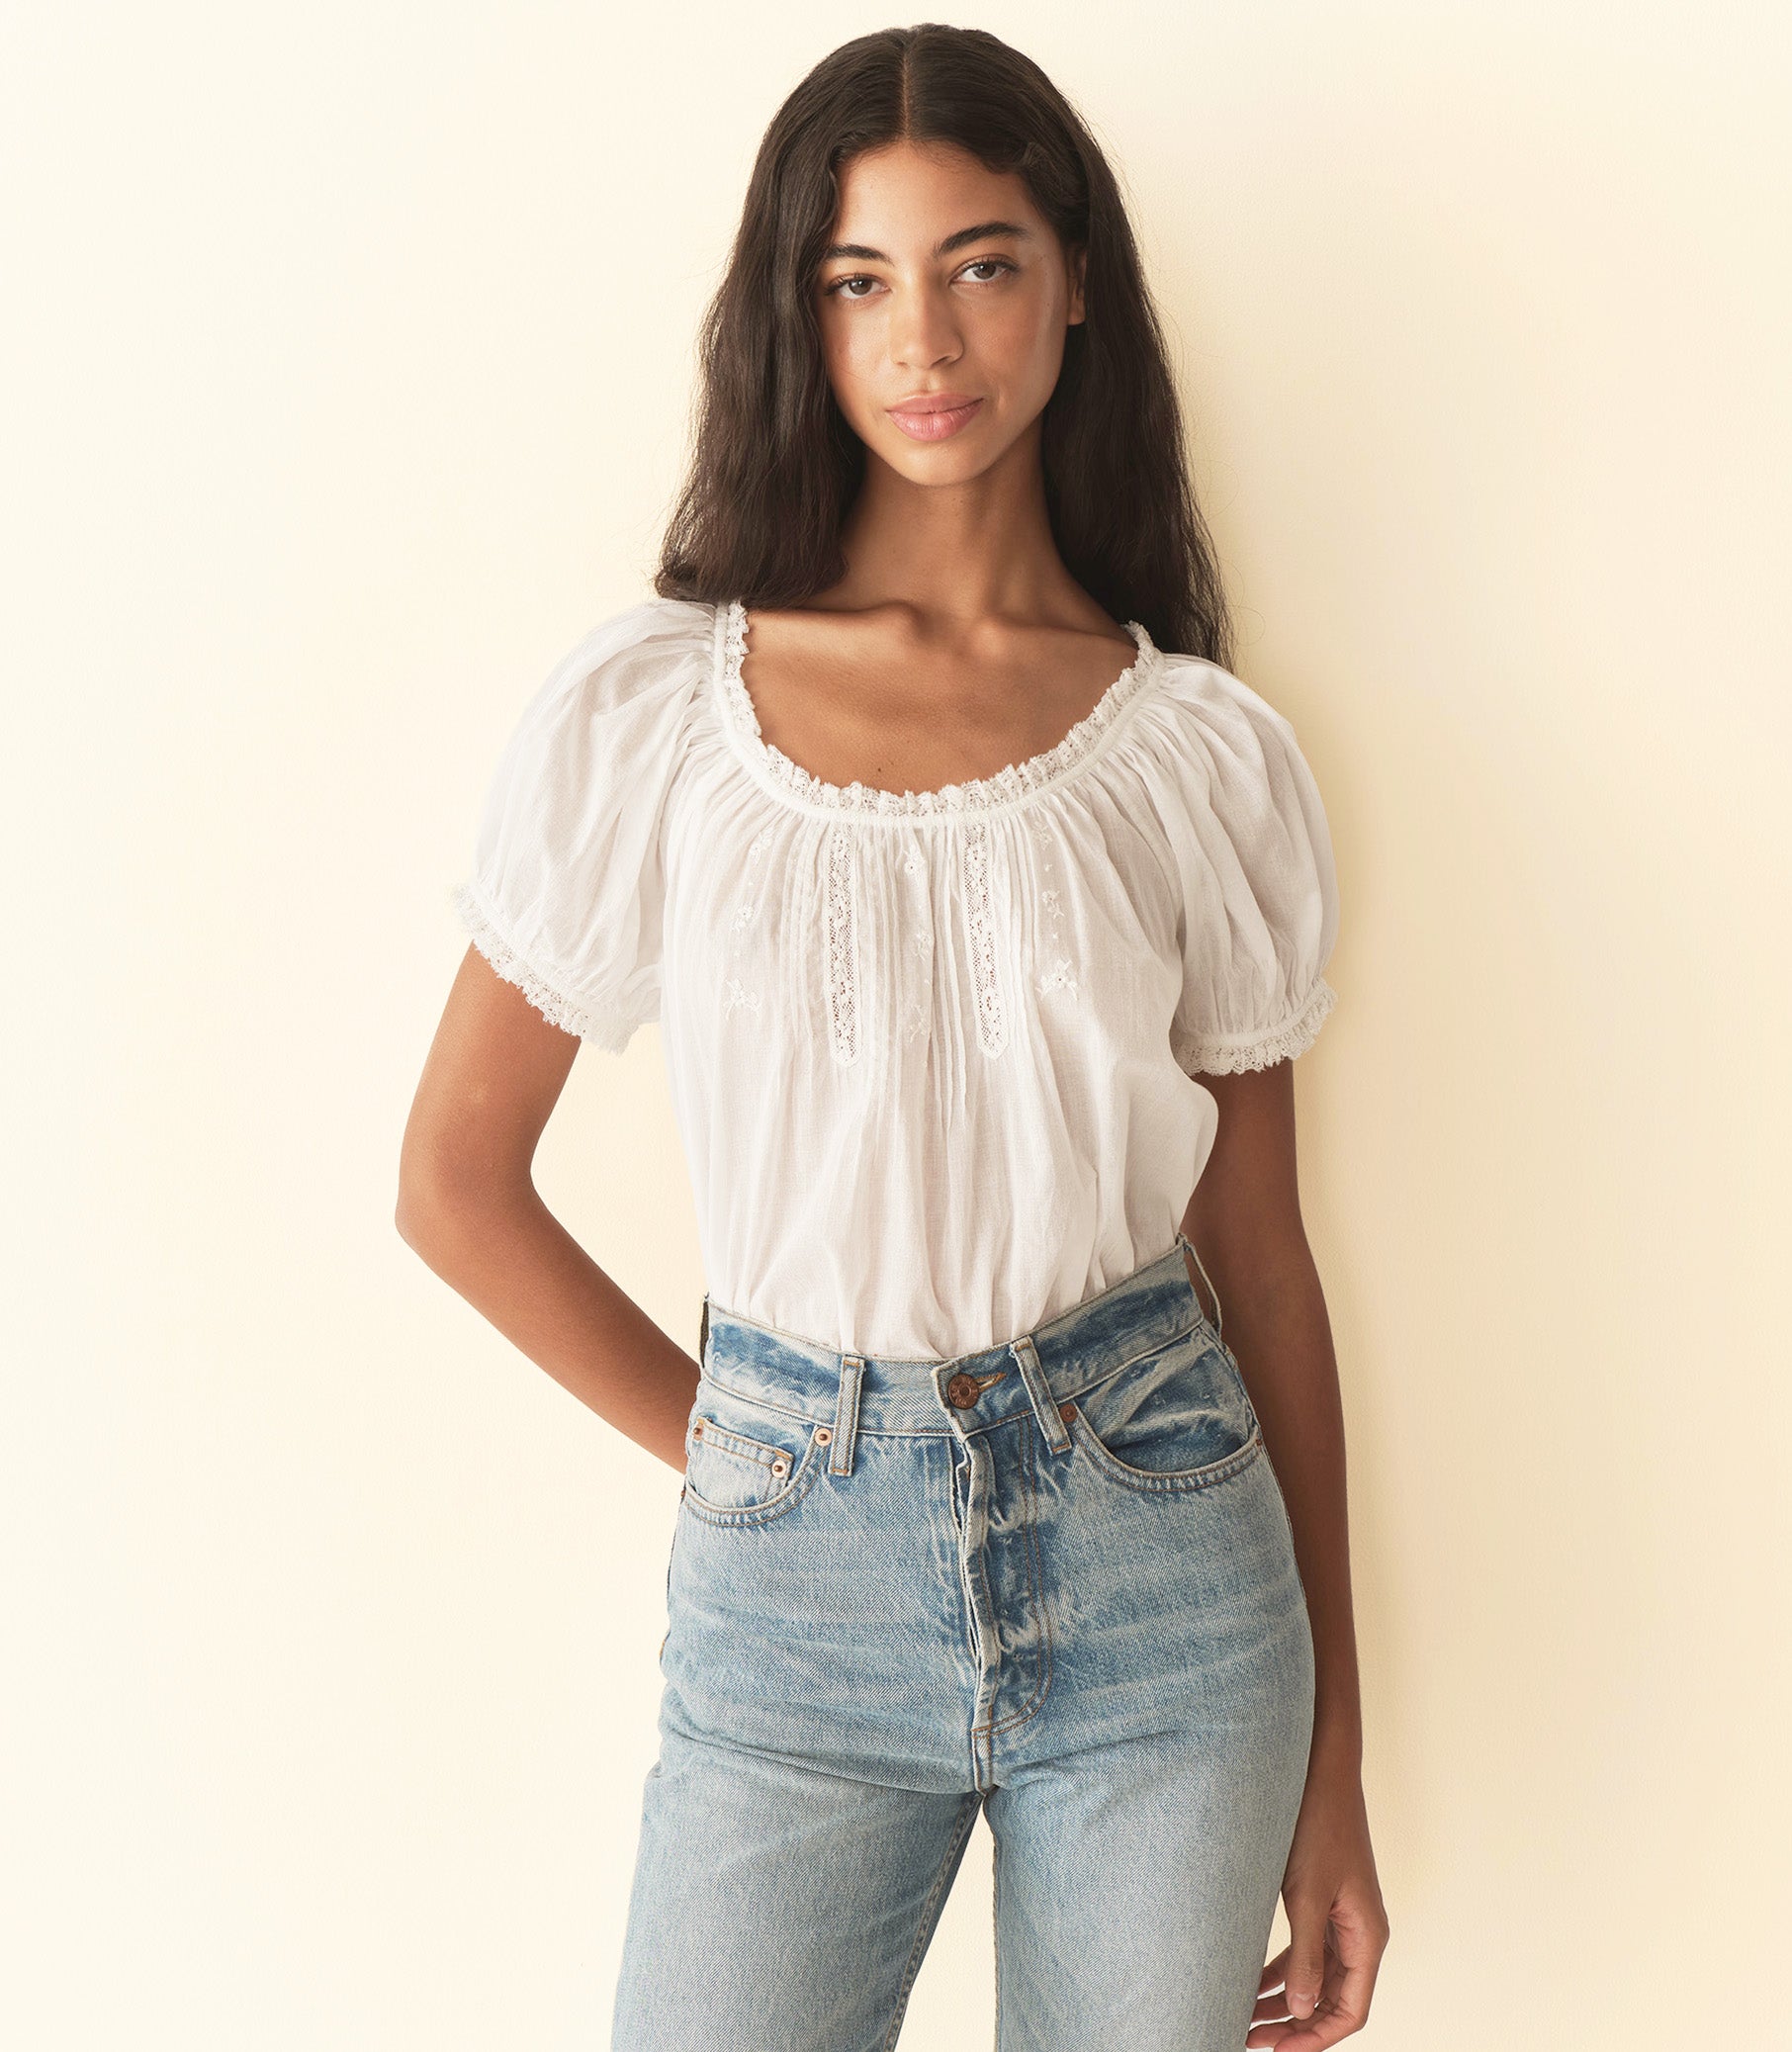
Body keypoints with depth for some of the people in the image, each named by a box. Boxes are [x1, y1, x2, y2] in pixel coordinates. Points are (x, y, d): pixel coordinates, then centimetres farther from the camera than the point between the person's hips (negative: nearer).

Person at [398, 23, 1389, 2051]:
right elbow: (454, 1178, 4)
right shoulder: (647, 711, -3)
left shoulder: (1206, 752, 0)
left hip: (1160, 1555, 1)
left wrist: (1334, 1767, 7)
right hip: (796, 1583, 0)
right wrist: (729, 1454, 3)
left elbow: (1259, 1252, 4)